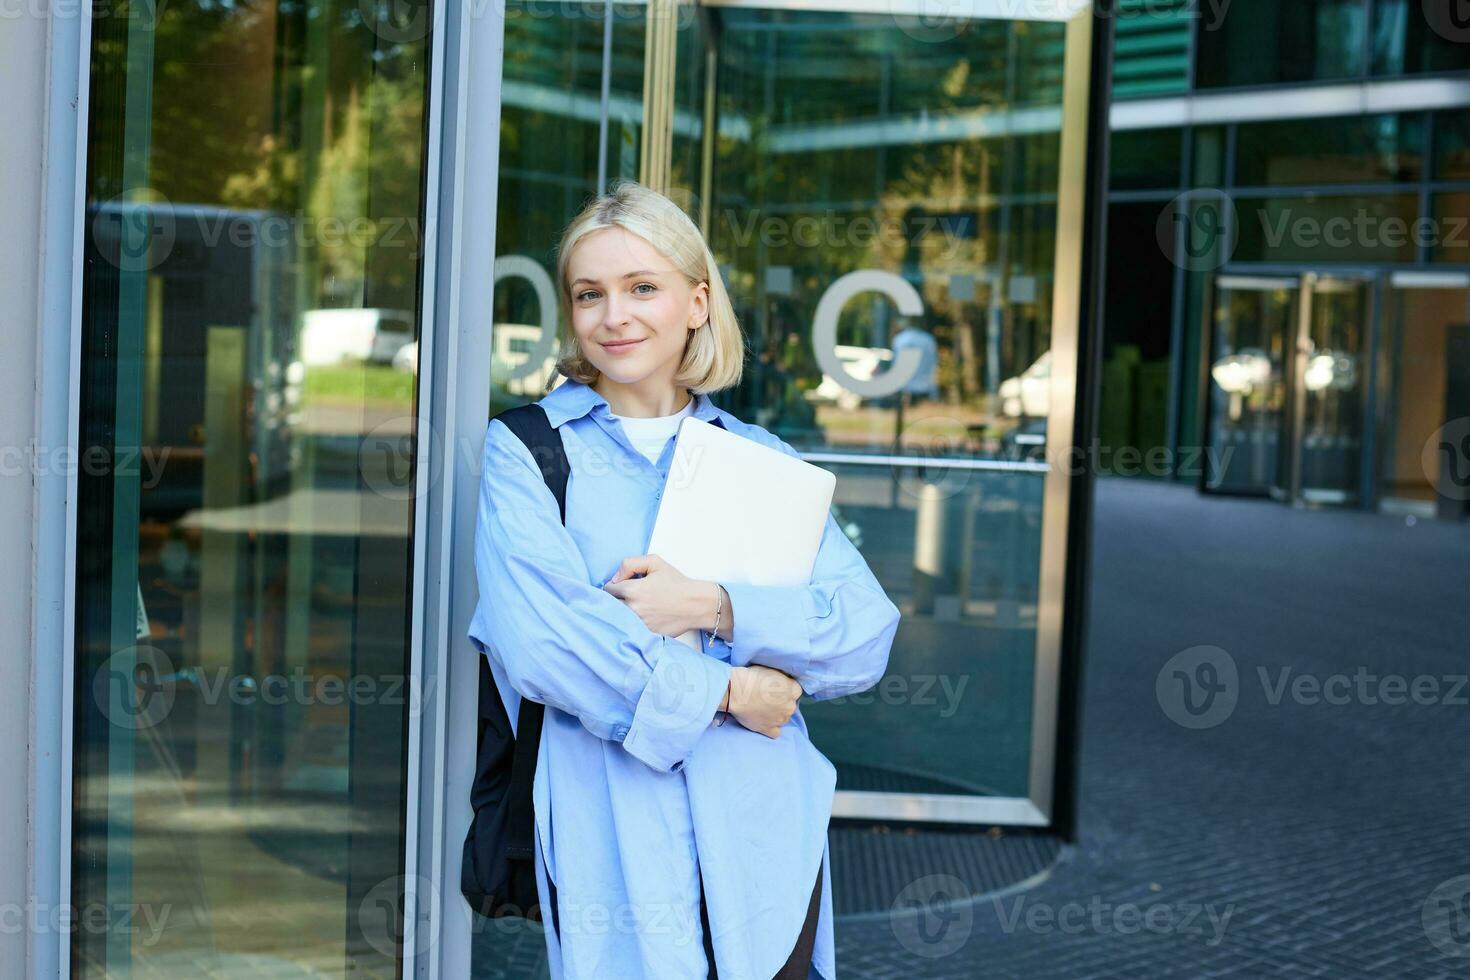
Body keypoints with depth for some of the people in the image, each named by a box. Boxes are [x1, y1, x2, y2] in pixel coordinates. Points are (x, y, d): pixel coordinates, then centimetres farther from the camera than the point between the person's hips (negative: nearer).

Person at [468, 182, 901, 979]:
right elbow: (537, 641, -13)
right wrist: (723, 689, -10)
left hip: (767, 844, 3)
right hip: (614, 847, -2)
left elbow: (866, 636, 2)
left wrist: (712, 608, -12)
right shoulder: (524, 451, 3)